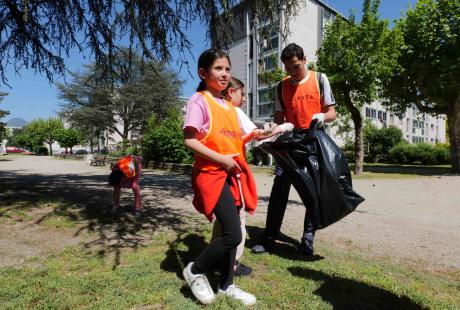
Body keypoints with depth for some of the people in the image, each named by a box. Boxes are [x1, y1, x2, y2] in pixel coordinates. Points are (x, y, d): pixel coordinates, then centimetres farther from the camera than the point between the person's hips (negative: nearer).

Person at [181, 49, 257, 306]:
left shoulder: (229, 106, 18)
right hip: (212, 174, -8)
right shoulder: (199, 100, -6)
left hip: (233, 173, 8)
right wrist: (221, 159, -18)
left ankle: (227, 285, 28)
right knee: (233, 234, -13)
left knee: (230, 232, 12)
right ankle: (195, 271, 12)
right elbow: (189, 140, -14)